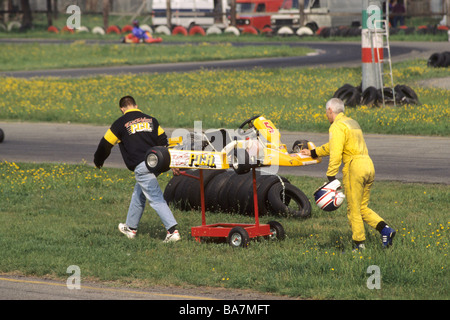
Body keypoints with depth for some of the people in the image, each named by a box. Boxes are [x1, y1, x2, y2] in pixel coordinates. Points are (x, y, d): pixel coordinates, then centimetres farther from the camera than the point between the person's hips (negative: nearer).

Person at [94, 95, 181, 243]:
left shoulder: (121, 123, 3)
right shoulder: (151, 120, 17)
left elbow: (105, 144, 11)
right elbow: (164, 142, 16)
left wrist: (98, 161, 29)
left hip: (141, 167, -6)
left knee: (156, 199, -10)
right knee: (138, 194, 24)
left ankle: (173, 230, -22)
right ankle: (131, 228, 37)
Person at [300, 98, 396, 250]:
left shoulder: (337, 126, -5)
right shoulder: (352, 122, 24)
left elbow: (336, 154, -15)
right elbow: (334, 146, 35)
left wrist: (330, 177, -15)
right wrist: (313, 153, 42)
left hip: (354, 166, -8)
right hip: (368, 165, 8)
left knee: (353, 209, 0)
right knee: (362, 207, 14)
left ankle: (359, 244, 1)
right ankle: (385, 229, -4)